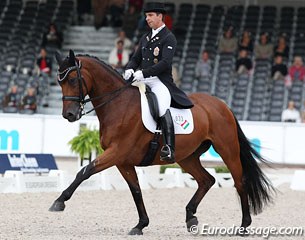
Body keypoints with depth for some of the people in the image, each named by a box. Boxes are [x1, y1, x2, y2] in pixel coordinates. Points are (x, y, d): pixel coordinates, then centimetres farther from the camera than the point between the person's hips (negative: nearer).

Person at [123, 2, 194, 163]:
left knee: (162, 107, -33)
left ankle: (169, 149, -41)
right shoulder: (145, 38, 20)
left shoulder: (169, 38, -4)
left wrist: (143, 72, -26)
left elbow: (165, 63, -17)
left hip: (160, 82, -9)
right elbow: (136, 59, 23)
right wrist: (129, 69, -2)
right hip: (143, 81, 9)